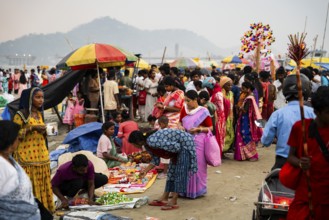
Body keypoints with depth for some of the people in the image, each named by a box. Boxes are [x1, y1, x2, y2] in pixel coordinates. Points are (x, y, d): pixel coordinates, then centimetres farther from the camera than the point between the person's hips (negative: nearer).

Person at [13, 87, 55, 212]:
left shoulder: (39, 114, 15)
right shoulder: (21, 114, -7)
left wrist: (44, 131, 2)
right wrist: (32, 128, -18)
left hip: (41, 156, 7)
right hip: (27, 157, -7)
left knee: (42, 184, 8)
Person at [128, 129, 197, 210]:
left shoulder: (151, 142, -30)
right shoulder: (147, 145, 0)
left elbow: (176, 147, -28)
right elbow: (155, 160, 10)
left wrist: (175, 158, -8)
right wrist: (145, 171, 6)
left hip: (185, 143, -10)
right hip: (179, 145, 10)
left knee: (179, 171, -10)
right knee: (172, 171, 11)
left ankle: (174, 202, -9)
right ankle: (164, 198, 17)